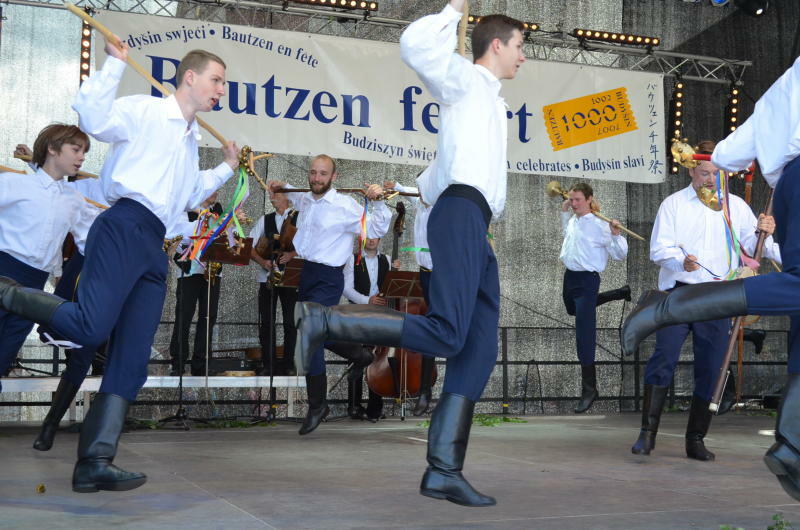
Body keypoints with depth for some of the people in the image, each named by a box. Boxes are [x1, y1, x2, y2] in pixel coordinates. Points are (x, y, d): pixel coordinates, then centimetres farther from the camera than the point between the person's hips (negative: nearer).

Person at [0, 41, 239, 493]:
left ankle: (95, 462, -3)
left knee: (132, 358, -2)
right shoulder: (146, 111, 4)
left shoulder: (191, 139, 29)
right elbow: (93, 117, -13)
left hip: (154, 248, 8)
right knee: (90, 327, -25)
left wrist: (227, 170, 40)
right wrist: (115, 63, -11)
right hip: (125, 229, -8)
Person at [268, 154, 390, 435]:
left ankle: (317, 405, 0)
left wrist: (377, 202, -26)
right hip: (306, 273, 8)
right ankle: (359, 353, 42)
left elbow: (377, 229, -14)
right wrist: (283, 187, 22)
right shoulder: (305, 200, 10)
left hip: (328, 279, -8)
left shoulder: (345, 206, -13)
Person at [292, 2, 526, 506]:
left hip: (475, 231, 9)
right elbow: (415, 44, -13)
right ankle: (325, 319, -16)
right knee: (445, 333, -25)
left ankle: (444, 469, -10)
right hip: (462, 214, -9)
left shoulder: (490, 101, 33)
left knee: (479, 350, -4)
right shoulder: (466, 79, 7)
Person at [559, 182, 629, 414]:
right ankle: (620, 293, 49)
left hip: (587, 280, -9)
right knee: (573, 309, 39)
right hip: (569, 275, 9)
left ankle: (589, 389, 0)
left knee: (584, 337, -9)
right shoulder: (573, 220, 7)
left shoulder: (599, 225, -16)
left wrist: (616, 234, -30)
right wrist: (564, 211, 22)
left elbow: (620, 255, -15)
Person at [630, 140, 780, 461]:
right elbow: (659, 248, -2)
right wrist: (681, 260, -23)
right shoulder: (674, 204, 7)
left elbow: (753, 244, 7)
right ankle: (648, 432, -11)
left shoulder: (736, 206, 14)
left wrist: (764, 235, -16)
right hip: (679, 293, -2)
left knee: (710, 368, 3)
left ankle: (696, 440, 12)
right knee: (664, 358, -14)